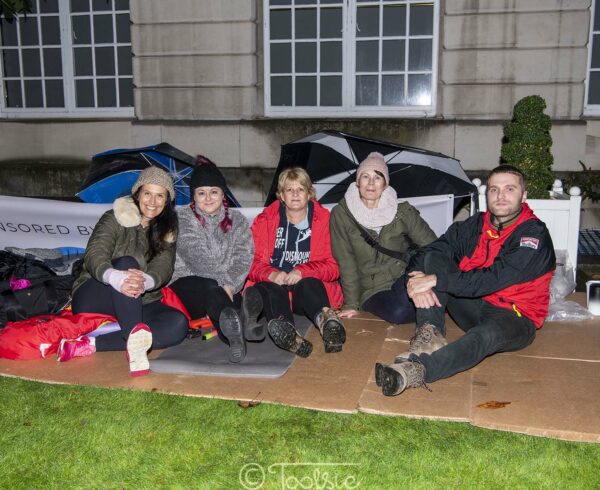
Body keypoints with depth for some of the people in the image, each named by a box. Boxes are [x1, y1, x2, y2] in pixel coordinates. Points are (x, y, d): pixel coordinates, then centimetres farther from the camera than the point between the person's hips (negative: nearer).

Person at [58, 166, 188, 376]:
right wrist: (115, 278, -44)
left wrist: (145, 281, -36)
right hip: (93, 296, -3)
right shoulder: (115, 219, -2)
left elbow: (163, 267, -10)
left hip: (137, 306, 4)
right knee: (126, 262, -32)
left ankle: (90, 345, -36)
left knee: (178, 323, -26)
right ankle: (134, 344, -54)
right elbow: (94, 254, -20)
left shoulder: (167, 230, 8)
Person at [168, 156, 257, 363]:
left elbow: (243, 258, -1)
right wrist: (223, 283, -25)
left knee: (217, 292, -35)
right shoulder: (182, 218, 6)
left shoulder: (236, 220, 16)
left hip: (225, 288, 4)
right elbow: (197, 257, -12)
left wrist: (230, 285, -20)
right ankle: (239, 323, -73)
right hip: (187, 285, -3)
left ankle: (233, 329, -71)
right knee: (212, 288, -39)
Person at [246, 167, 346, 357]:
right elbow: (253, 262, 5)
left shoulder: (323, 219, 9)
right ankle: (286, 331, -65)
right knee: (271, 291, -34)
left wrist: (303, 271, -16)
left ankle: (326, 319, -67)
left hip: (308, 290, 0)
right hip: (272, 287, 0)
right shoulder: (265, 220, 12)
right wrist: (271, 274, -18)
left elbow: (333, 266, 2)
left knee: (309, 284, -35)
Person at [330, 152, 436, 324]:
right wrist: (351, 304, -9)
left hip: (404, 278, 2)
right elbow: (345, 262, -5)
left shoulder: (403, 212, 1)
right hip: (372, 289, -1)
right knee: (399, 313, -32)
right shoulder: (341, 214, -3)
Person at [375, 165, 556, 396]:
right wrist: (417, 281, -23)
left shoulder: (534, 235, -13)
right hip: (472, 307, 6)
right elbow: (423, 254, 0)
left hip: (514, 318, -6)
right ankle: (430, 334, -29)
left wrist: (437, 280, -27)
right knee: (433, 258, -10)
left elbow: (496, 278, -25)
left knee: (487, 334, -40)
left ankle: (415, 371, -62)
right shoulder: (476, 225, 4)